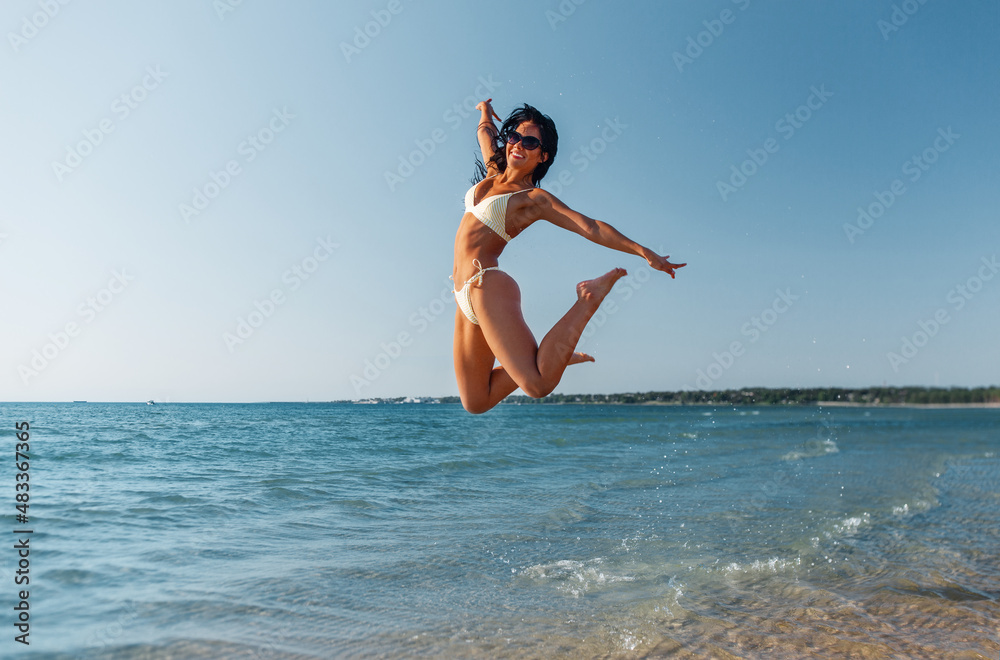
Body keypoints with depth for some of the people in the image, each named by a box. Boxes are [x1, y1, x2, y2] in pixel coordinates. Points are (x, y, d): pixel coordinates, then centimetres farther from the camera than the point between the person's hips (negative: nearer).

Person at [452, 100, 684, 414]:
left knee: (538, 385, -25)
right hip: (465, 295, 7)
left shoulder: (535, 199, -3)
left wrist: (644, 251, -15)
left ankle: (590, 299, -5)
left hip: (487, 287, -7)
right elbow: (485, 133, 35)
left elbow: (590, 227, -8)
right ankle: (548, 359, 20)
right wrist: (486, 112, 56)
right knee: (476, 402, 6)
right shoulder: (493, 174, 16)